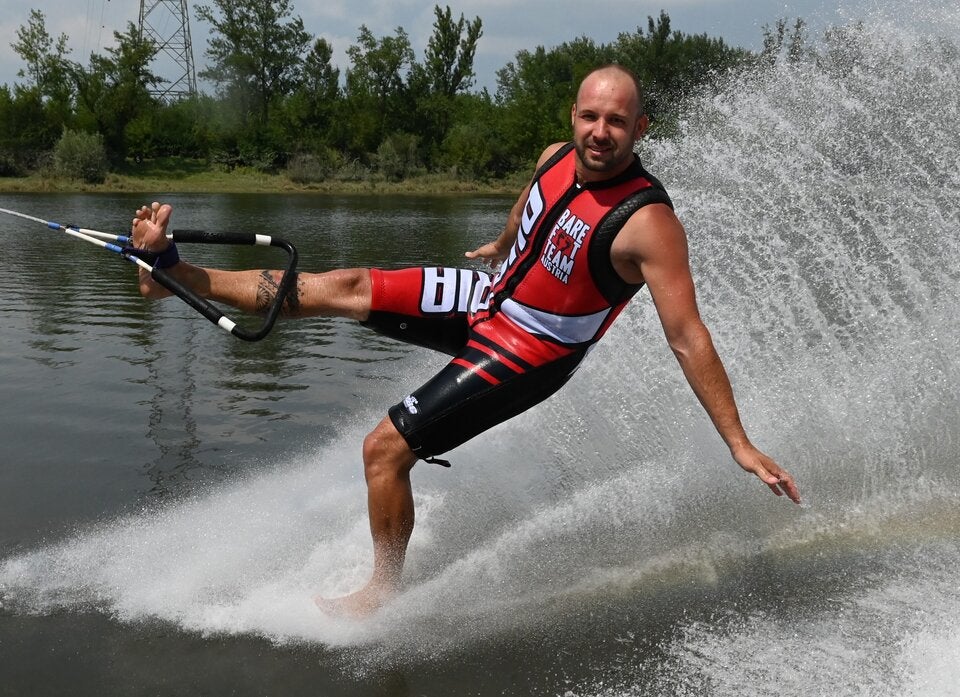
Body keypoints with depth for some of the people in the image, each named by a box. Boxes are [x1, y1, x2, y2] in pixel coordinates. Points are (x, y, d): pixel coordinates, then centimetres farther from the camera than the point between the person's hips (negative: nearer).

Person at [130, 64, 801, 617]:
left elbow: (689, 338, -28)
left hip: (527, 351, -7)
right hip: (490, 293, 7)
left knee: (385, 448, -11)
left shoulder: (648, 222, -28)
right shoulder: (558, 158, -6)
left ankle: (385, 593, 11)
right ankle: (174, 272, 16)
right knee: (347, 287, 4)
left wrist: (740, 443, -29)